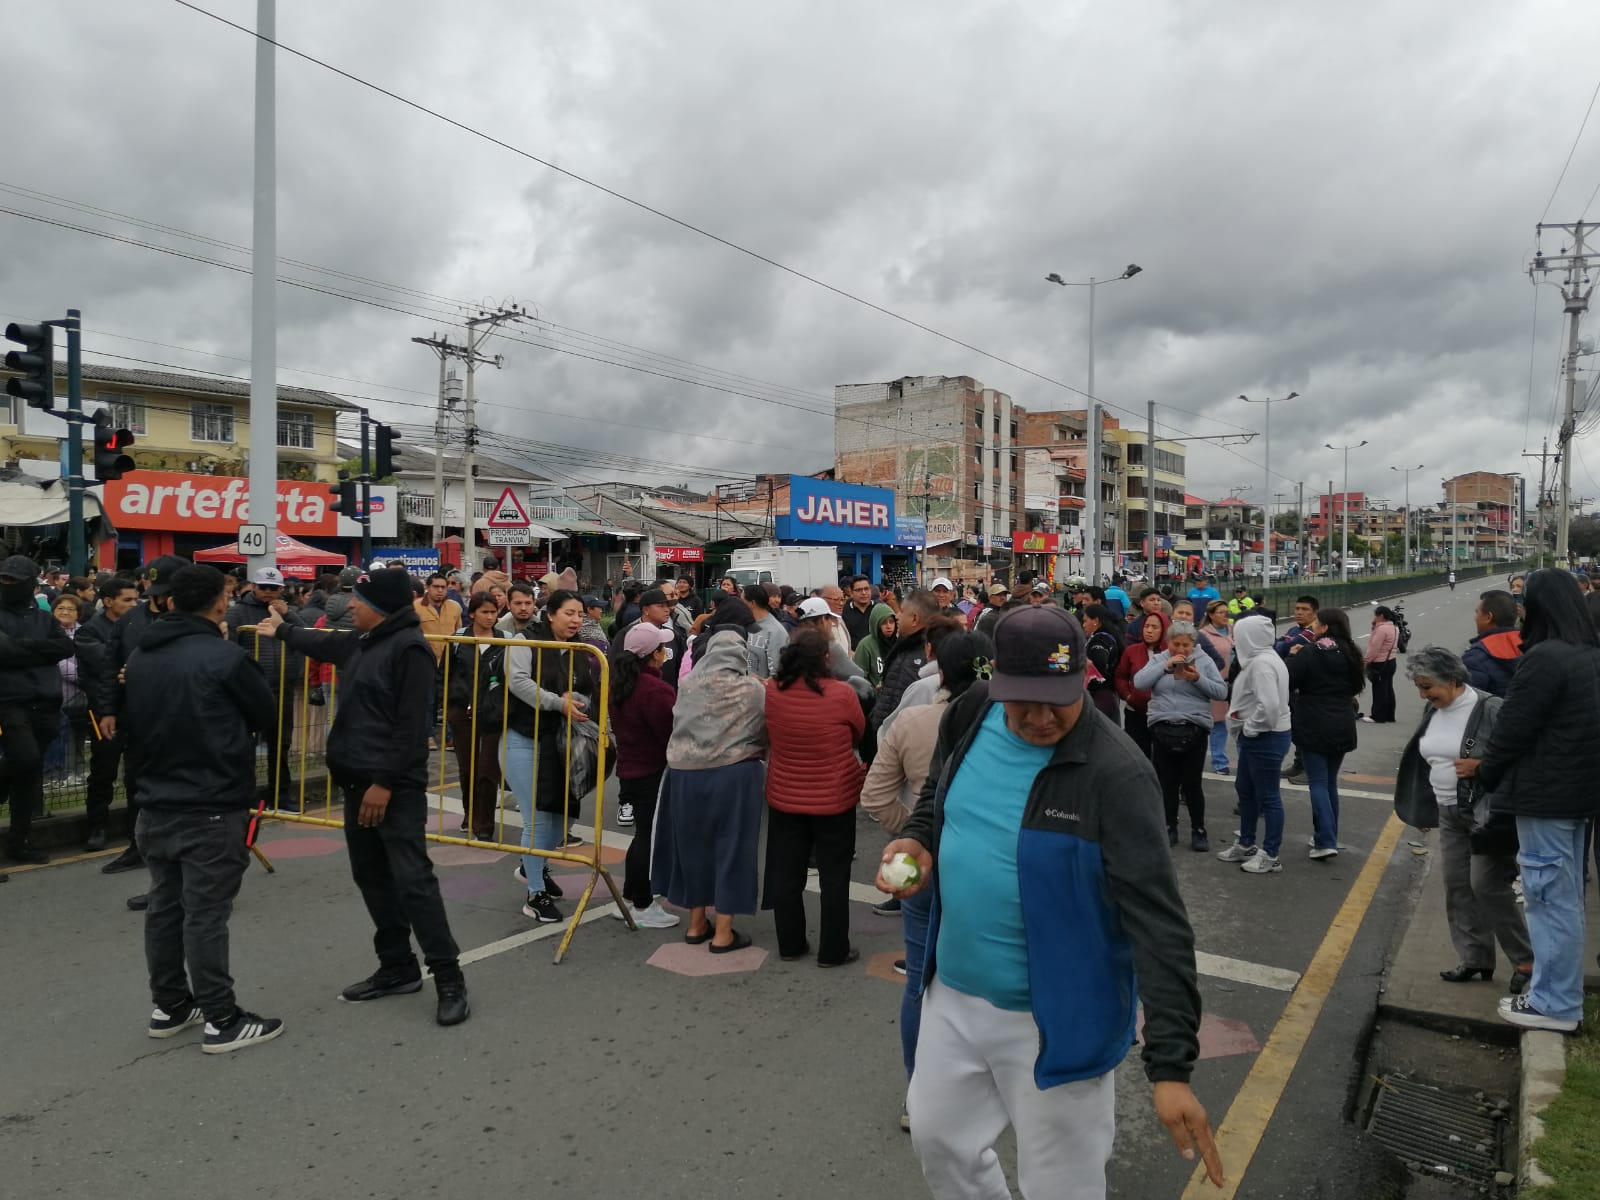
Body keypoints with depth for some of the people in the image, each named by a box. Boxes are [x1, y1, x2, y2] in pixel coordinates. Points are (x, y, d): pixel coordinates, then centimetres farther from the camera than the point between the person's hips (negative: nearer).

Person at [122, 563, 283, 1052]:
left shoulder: (140, 657, 8)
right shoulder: (225, 656, -16)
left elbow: (133, 723, 17)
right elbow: (268, 715, -4)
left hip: (154, 806, 7)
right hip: (211, 810, -7)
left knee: (164, 905, 15)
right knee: (205, 913, -3)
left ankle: (169, 1006, 27)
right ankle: (221, 1020, 5)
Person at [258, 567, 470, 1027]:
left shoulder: (410, 648, -16)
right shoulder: (364, 642, 13)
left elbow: (412, 727, -21)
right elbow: (325, 644, 37)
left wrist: (386, 782, -22)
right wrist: (283, 630, 50)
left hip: (395, 787, -10)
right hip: (359, 780, 10)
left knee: (412, 880, -11)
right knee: (371, 876, 14)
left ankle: (449, 978, -4)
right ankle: (398, 967, 25)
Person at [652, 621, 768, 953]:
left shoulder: (687, 683, -4)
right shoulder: (754, 690, -10)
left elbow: (677, 722, 6)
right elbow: (766, 733, 1)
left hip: (685, 774, 3)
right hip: (734, 775, -3)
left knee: (694, 845, 16)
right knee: (730, 848, 8)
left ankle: (696, 924, 29)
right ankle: (723, 933, 14)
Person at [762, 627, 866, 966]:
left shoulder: (771, 690, -10)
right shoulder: (841, 694, -20)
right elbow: (858, 732, -1)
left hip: (784, 798, 3)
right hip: (834, 798, -3)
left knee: (787, 873, 15)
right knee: (834, 876, 10)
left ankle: (790, 945, 27)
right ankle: (833, 950, 19)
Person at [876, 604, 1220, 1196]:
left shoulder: (1116, 775, -24)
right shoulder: (970, 716, -7)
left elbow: (1158, 922, -25)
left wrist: (1171, 1064, -30)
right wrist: (917, 841, -8)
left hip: (1055, 1019, -6)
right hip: (953, 993, 6)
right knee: (937, 1138, 25)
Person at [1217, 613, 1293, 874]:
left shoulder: (1262, 663, -23)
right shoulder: (1261, 659, 10)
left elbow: (1269, 705, -32)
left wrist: (1249, 728, -18)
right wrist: (1245, 727, 6)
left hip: (1265, 738, -11)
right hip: (1256, 736, 11)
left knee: (1268, 796, 2)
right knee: (1245, 790, 20)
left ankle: (1270, 855, 13)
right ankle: (1246, 845, 33)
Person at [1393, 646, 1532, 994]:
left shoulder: (1490, 709, -17)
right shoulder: (1433, 711, 7)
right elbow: (1424, 762, 17)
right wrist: (1424, 809, 19)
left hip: (1487, 815, -7)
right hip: (1449, 814, 7)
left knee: (1487, 886, -6)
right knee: (1457, 886, 8)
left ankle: (1526, 961, 11)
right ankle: (1474, 959, 19)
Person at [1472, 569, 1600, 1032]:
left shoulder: (1545, 658, -21)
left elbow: (1516, 725, -18)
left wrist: (1484, 768, 1)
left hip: (1546, 794, -10)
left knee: (1549, 898, -1)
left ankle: (1554, 1003, 7)